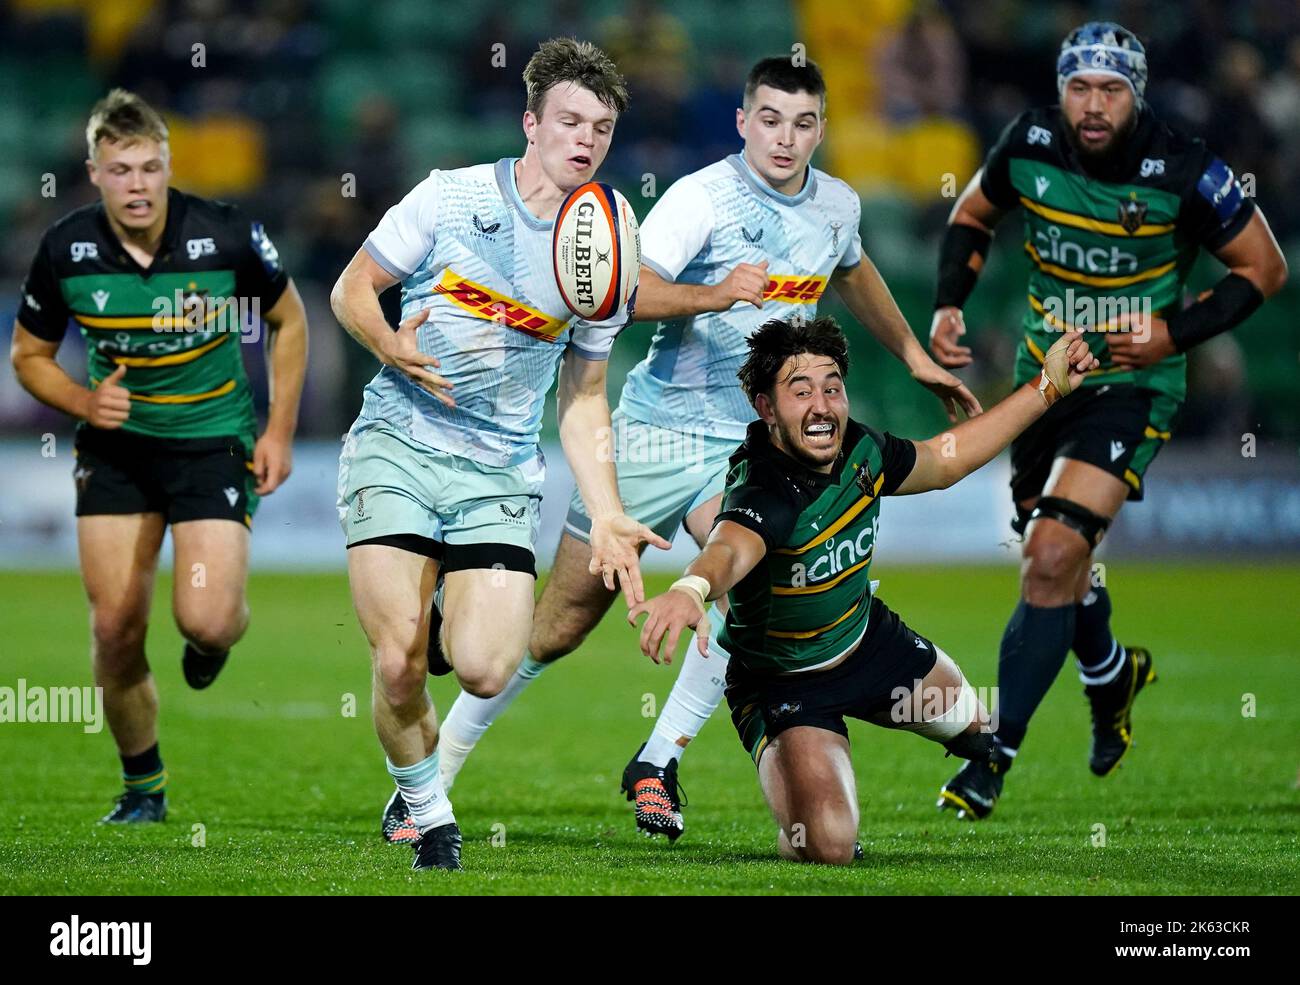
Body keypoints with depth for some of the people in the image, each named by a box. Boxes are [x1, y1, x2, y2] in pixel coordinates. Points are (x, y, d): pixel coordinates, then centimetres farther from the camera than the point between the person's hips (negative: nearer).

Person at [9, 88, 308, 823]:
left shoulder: (227, 235, -17)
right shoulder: (67, 249, -12)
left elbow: (288, 319, 2)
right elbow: (30, 354, 4)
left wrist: (281, 431, -2)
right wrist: (82, 401, -16)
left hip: (214, 438, -2)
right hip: (117, 444, 2)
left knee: (204, 620, -17)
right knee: (116, 627, -4)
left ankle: (223, 633, 23)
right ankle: (143, 785, 18)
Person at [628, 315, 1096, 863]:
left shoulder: (860, 451, -13)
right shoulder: (760, 495, -37)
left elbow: (943, 460, 9)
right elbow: (728, 550, -61)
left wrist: (1048, 387, 8)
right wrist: (692, 589, -86)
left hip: (870, 641, 7)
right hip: (783, 683, -7)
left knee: (971, 723, 27)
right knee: (828, 844, -25)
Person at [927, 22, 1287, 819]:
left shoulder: (1185, 175, -19)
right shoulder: (1029, 146, -8)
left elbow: (1265, 267, -6)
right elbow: (973, 216, 13)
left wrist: (1177, 333, -17)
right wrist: (949, 304, -2)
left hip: (1134, 384, -5)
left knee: (1054, 558, -19)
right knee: (1052, 562, 17)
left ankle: (993, 761, -14)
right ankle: (1111, 674, 50)